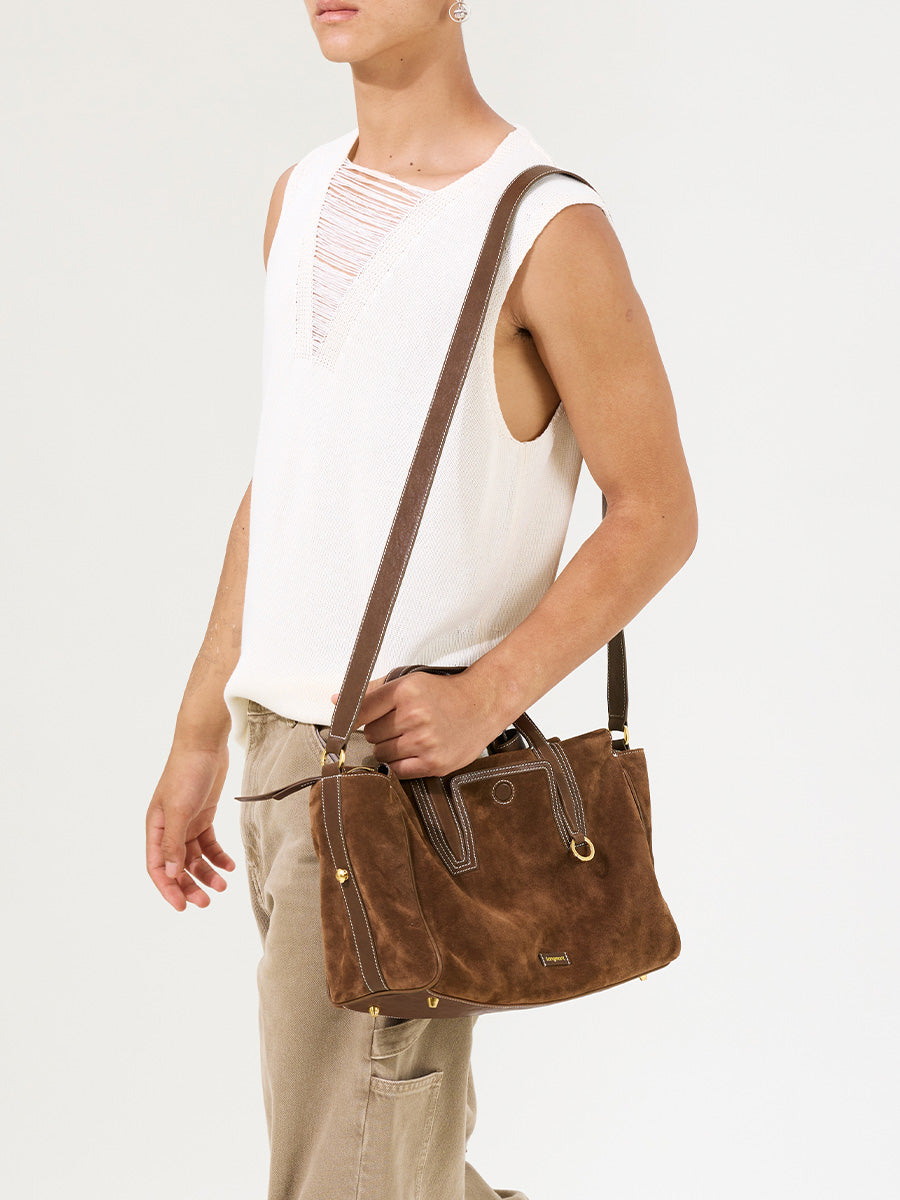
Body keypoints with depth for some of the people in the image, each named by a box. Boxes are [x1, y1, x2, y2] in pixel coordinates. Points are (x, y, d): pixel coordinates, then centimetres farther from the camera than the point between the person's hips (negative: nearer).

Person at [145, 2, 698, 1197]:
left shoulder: (547, 227, -12)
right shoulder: (302, 195, 11)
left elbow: (658, 516, -10)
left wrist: (484, 696, -22)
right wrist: (199, 735, 16)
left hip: (413, 757, -7)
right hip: (282, 742, 7)